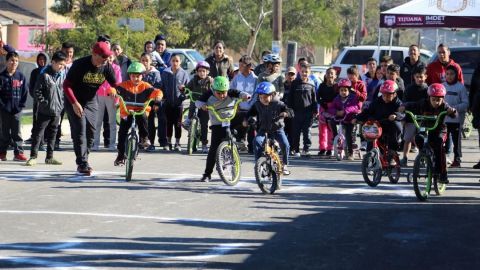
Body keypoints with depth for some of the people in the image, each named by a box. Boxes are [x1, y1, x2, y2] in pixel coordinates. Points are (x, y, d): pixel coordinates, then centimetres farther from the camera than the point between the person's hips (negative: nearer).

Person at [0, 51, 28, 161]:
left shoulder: (21, 76, 4)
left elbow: (25, 92, 5)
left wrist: (21, 105, -3)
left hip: (17, 110, 1)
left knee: (17, 132, 1)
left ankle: (18, 153, 3)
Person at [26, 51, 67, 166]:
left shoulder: (63, 75, 6)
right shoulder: (44, 75, -11)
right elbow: (37, 91, -10)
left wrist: (61, 104, 6)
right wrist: (44, 103, -13)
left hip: (57, 110, 6)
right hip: (44, 111, -6)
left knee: (52, 134, 11)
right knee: (38, 133, -3)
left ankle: (49, 157, 19)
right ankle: (33, 157, -1)